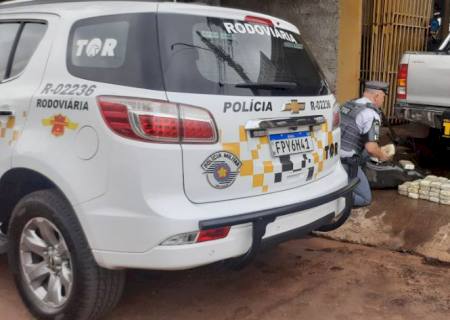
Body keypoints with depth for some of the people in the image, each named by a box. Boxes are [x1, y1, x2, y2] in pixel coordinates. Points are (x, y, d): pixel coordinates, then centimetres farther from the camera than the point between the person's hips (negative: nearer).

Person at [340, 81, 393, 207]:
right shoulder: (371, 114, -14)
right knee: (365, 198, 10)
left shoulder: (348, 105, 12)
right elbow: (371, 147, -21)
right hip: (346, 164, -7)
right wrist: (381, 155, 2)